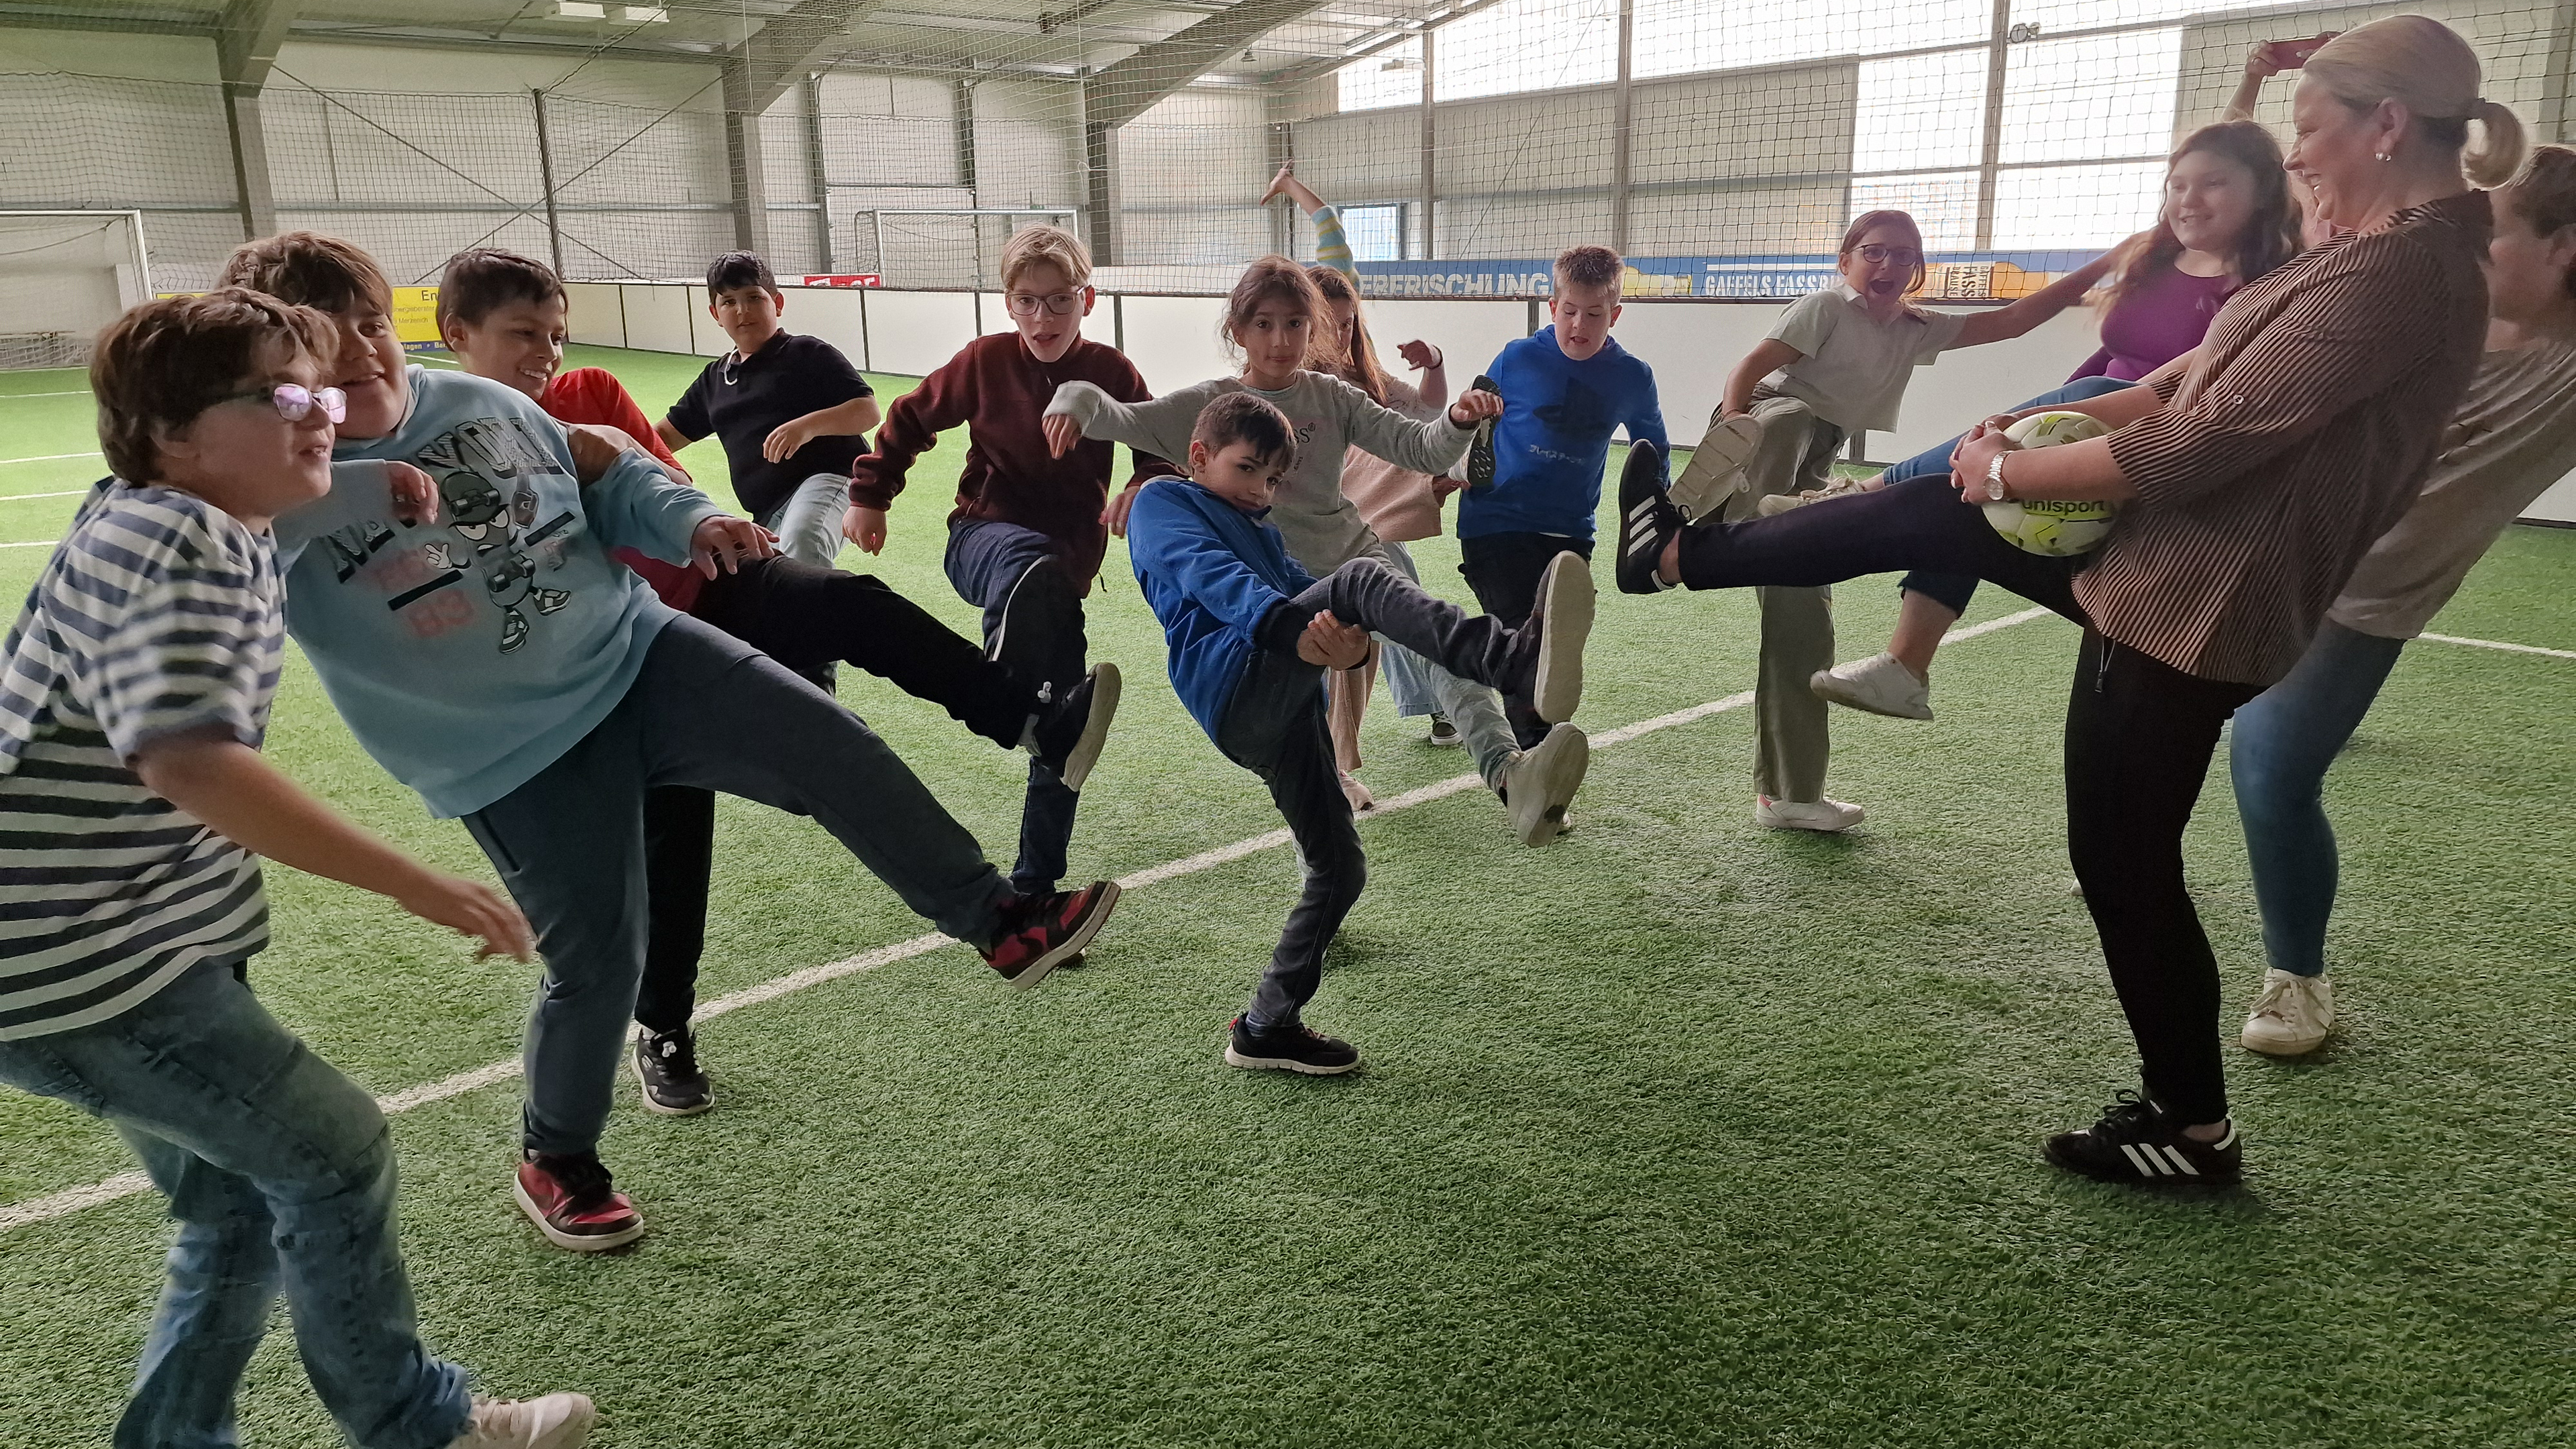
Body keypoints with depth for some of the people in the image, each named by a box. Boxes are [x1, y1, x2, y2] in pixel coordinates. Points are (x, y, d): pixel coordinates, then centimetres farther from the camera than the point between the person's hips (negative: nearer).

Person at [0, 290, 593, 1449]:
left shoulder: (155, 521, 10)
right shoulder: (181, 544, -21)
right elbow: (190, 762, -34)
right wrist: (418, 885, -33)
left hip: (128, 950, 10)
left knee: (241, 1210, 17)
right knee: (337, 1152, 1)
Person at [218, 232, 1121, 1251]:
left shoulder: (484, 404, 3)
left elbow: (607, 484, 15)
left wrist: (689, 522, -4)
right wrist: (357, 484, -37)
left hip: (638, 657, 4)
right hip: (515, 760, -4)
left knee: (838, 750, -8)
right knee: (596, 959, -1)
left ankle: (1001, 920, 5)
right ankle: (554, 1160, 28)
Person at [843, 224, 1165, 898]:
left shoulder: (1111, 373, -5)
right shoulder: (985, 361, -6)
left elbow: (1159, 450, 3)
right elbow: (910, 419, 8)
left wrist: (1148, 489, -20)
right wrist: (868, 497, 8)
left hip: (1067, 563, 2)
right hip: (984, 534, -2)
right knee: (1033, 570, -42)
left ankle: (1036, 882, 15)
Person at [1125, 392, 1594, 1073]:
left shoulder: (1261, 533, 36)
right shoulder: (1162, 501, 13)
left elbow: (1303, 590, 14)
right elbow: (1212, 577, -9)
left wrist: (1346, 640, -11)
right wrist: (1292, 626, -28)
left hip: (1283, 714, 8)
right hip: (1236, 682, -8)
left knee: (1339, 868, 11)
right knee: (1359, 577, -27)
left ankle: (1267, 1028, 22)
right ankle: (1517, 661, -50)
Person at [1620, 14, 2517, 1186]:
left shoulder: (2404, 272, -23)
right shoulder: (2385, 252, 8)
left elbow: (2202, 442, -25)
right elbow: (2203, 378, 15)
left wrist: (2015, 472, -13)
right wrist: (2053, 425, 4)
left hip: (2193, 602, -10)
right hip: (2157, 554, 10)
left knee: (2122, 859, 4)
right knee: (1922, 515, 13)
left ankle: (2192, 1129, 22)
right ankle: (1678, 556, 29)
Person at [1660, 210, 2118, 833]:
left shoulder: (1917, 331, 16)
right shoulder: (1827, 307, -3)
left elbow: (2011, 320, 17)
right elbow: (1751, 367, -14)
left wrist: (2103, 267, 12)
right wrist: (1733, 426, -32)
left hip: (1808, 475, 5)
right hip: (1763, 432, -5)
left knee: (1804, 618, 2)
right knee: (1789, 420, -39)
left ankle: (1788, 794, 8)